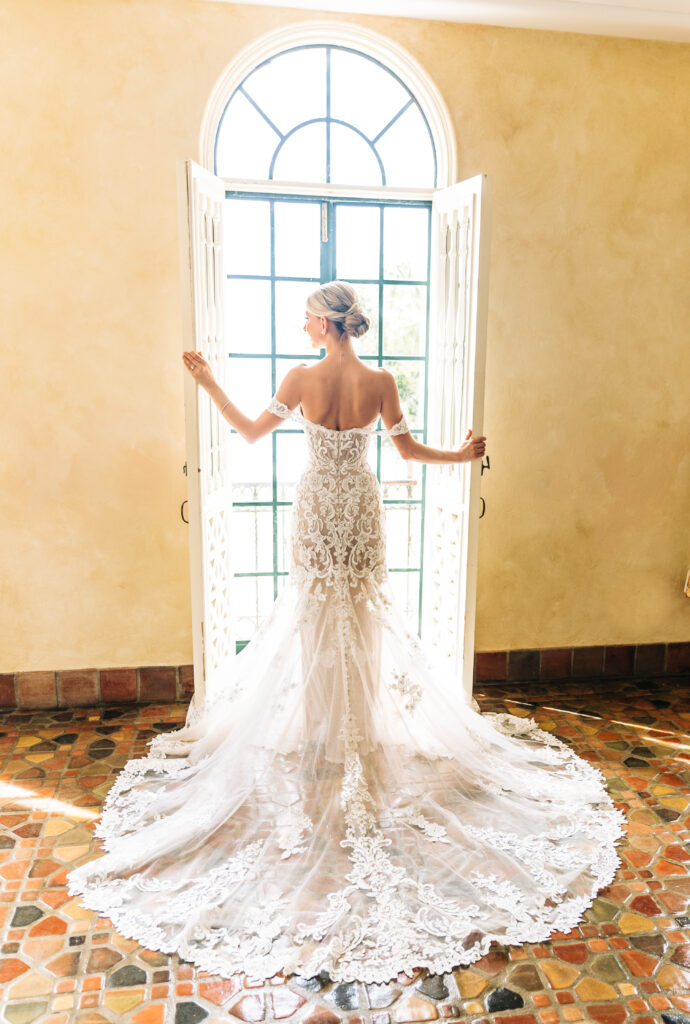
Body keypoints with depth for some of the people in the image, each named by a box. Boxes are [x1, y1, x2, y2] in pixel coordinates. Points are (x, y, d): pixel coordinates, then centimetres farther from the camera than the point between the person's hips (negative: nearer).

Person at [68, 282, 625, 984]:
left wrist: (208, 384, 7)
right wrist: (463, 454, 13)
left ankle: (323, 747, 16)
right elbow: (407, 449, 0)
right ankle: (365, 724, 26)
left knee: (318, 616, 9)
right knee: (364, 614, 15)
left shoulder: (302, 381, -13)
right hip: (362, 508, 2)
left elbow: (251, 432, -1)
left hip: (318, 507, -2)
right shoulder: (380, 383, -7)